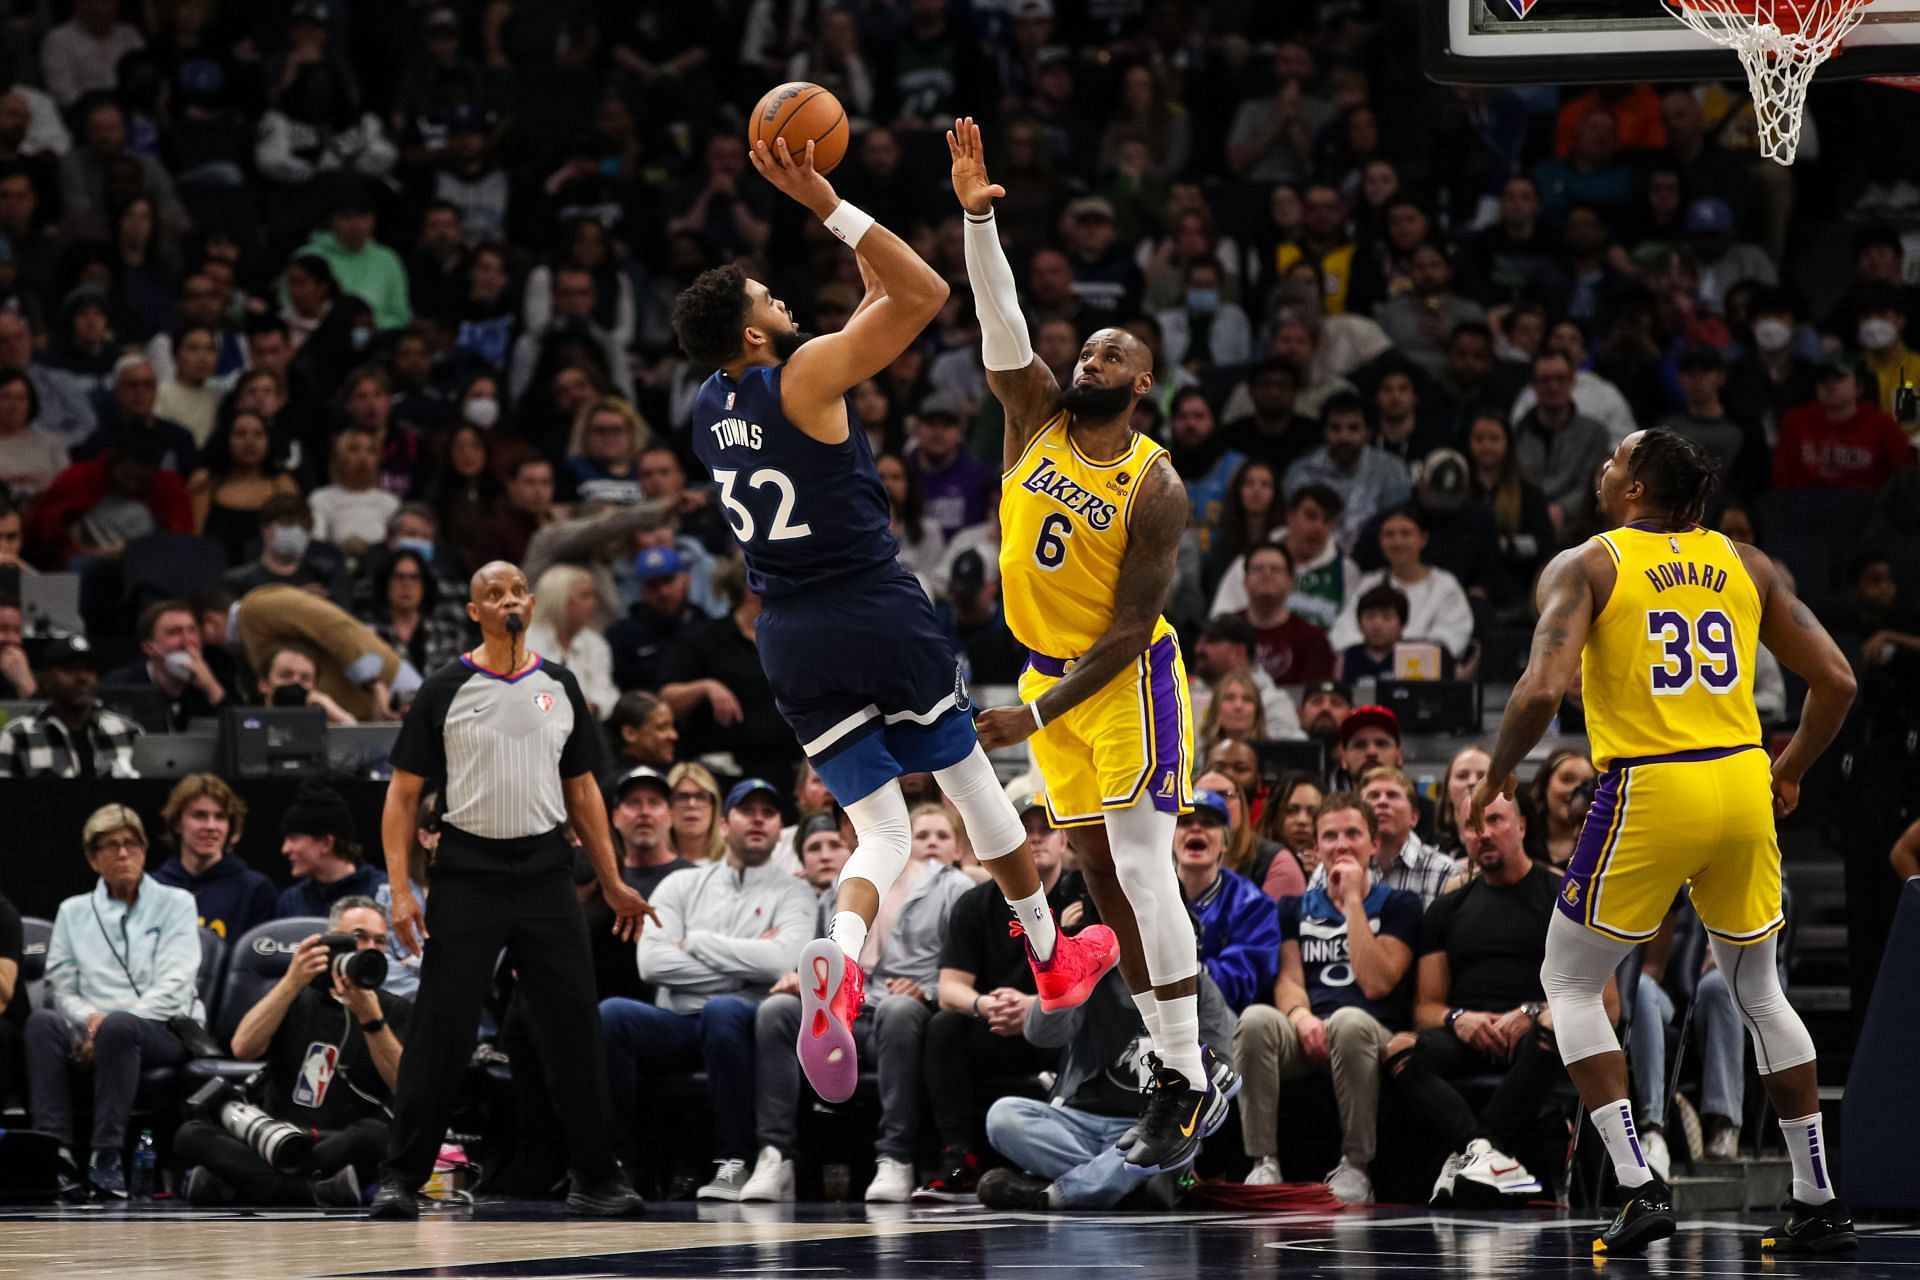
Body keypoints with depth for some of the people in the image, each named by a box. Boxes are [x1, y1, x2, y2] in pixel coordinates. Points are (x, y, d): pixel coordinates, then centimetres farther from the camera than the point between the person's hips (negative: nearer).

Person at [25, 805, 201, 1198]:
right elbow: (60, 988, 11)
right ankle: (55, 1152, -41)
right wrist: (89, 1019, -13)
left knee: (117, 1027, -39)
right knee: (42, 1023, -31)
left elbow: (173, 987, -3)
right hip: (90, 1031, 3)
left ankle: (107, 1155, -41)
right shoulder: (74, 912, 20)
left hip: (165, 1030, -3)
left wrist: (108, 1023, -15)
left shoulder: (175, 904, 10)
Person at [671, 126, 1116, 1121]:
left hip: (790, 639, 5)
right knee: (970, 780, 18)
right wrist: (824, 204, -17)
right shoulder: (804, 377, -13)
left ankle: (837, 963, -27)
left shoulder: (705, 409, 9)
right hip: (879, 617, -5)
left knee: (882, 833, 6)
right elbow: (924, 294, -17)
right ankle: (1054, 958, 35)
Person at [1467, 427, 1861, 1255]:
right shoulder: (1743, 563, 11)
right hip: (1743, 787, 4)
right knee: (1757, 990, 21)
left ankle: (1639, 1187, -3)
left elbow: (1542, 691, -15)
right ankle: (1820, 1203, 18)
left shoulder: (1587, 565, -2)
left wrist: (1498, 775, 2)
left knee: (1570, 985, 12)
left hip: (1649, 791, -4)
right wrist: (1790, 773, 22)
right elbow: (1835, 680, 8)